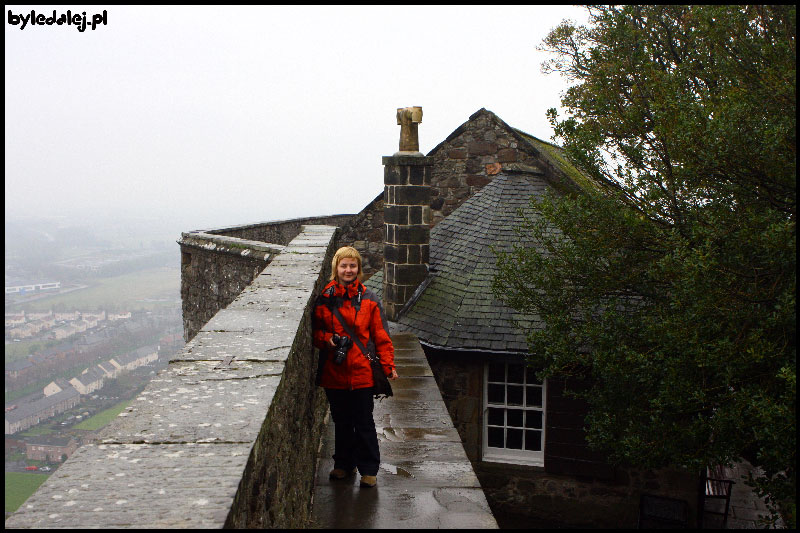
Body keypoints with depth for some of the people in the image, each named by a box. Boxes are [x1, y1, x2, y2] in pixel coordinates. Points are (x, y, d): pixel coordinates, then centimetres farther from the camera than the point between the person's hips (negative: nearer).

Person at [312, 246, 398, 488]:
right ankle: (343, 464, 31)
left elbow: (381, 336, 0)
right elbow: (316, 331, 10)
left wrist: (388, 366, -5)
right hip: (333, 371, 2)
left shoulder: (369, 299, -1)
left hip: (362, 371, -2)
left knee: (364, 423, 3)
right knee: (341, 421, 15)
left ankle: (368, 470, 16)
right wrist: (327, 338, -12)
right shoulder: (324, 298, 2)